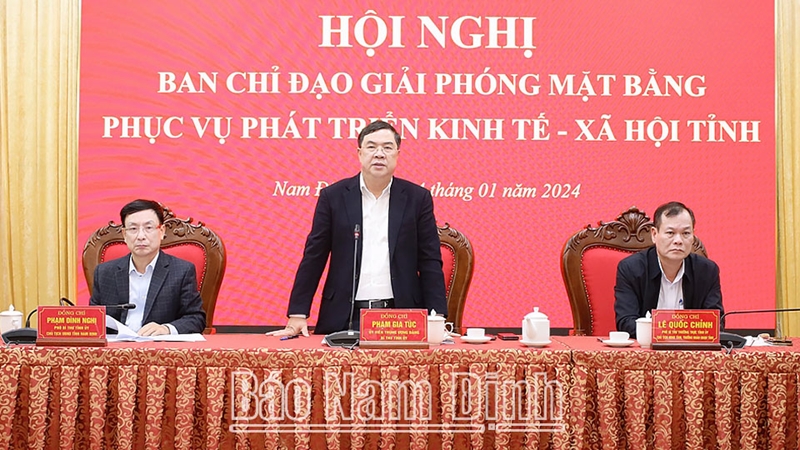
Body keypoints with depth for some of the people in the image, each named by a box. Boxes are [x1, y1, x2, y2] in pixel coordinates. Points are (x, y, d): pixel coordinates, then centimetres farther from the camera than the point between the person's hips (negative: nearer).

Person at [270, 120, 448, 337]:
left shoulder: (417, 198, 5)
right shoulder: (333, 196, 4)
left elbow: (430, 262, 4)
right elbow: (313, 258, 4)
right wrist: (298, 315, -2)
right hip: (343, 318, 0)